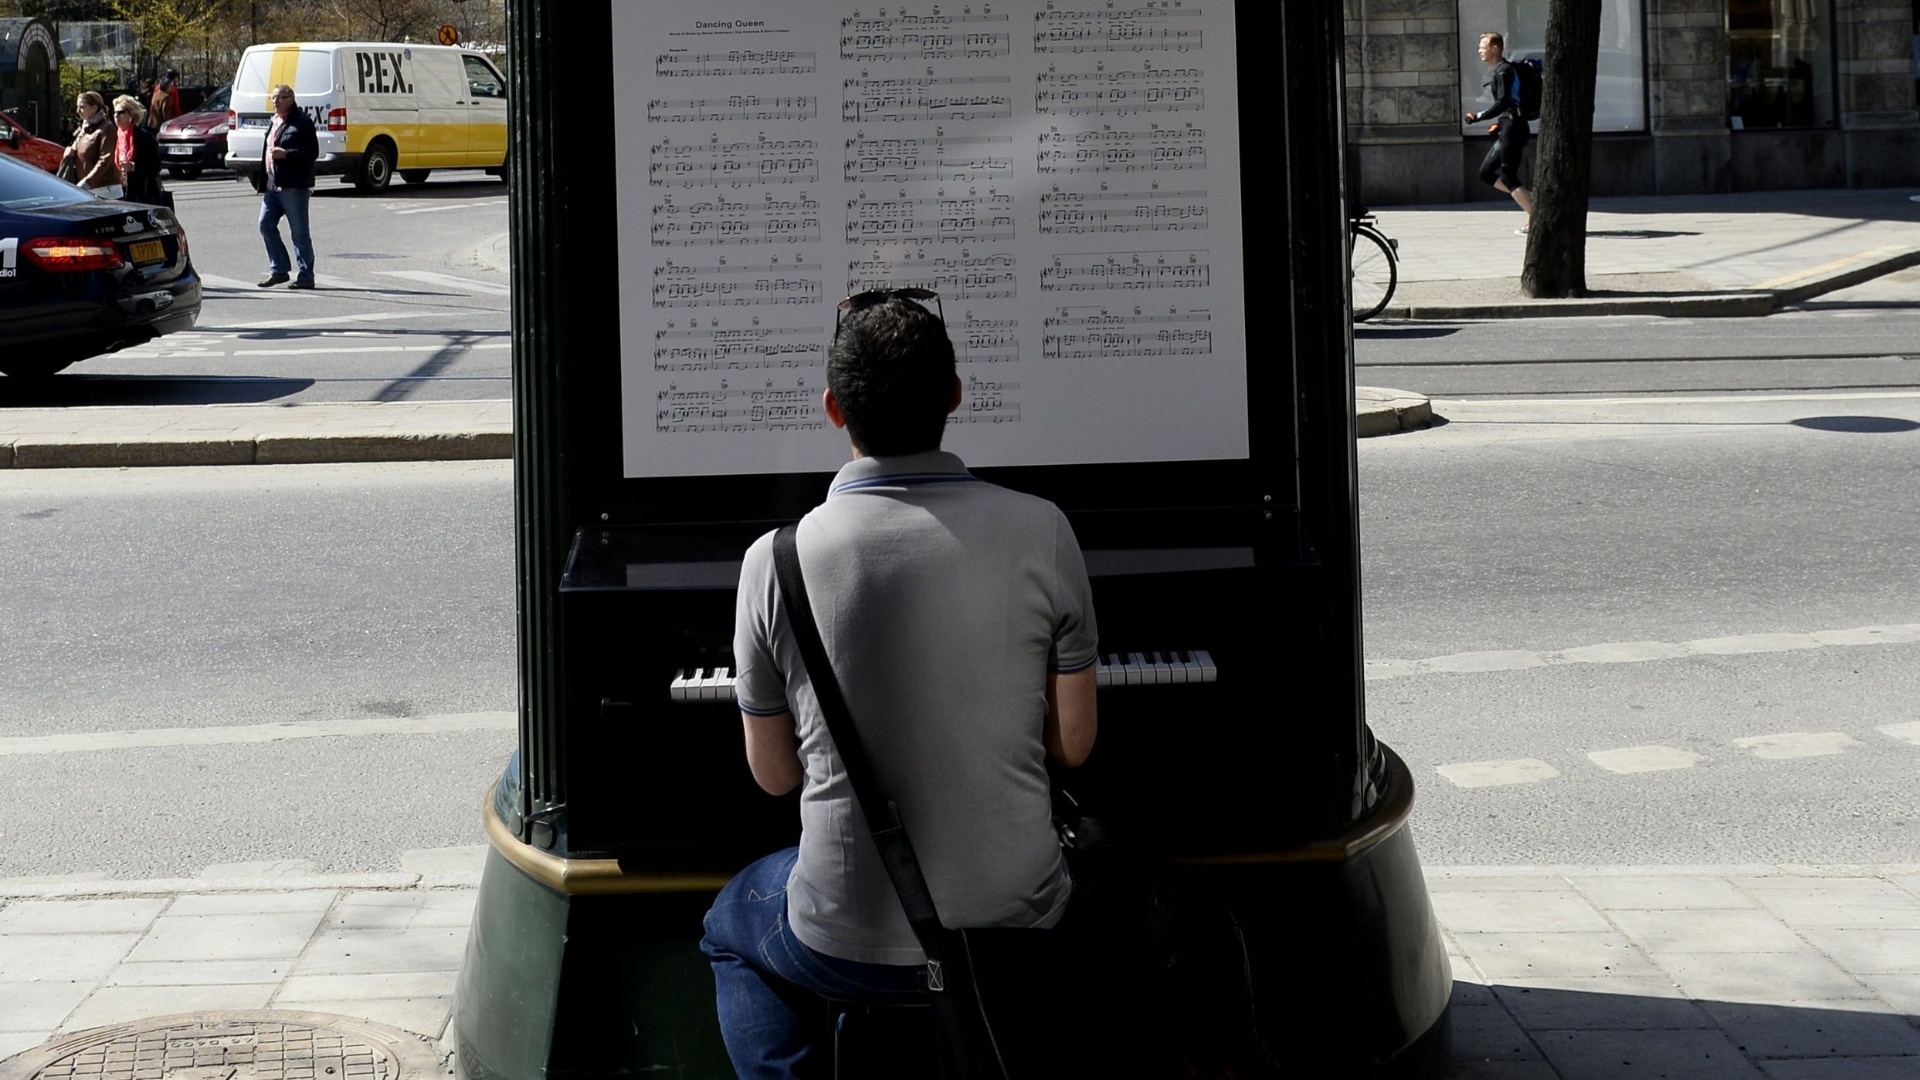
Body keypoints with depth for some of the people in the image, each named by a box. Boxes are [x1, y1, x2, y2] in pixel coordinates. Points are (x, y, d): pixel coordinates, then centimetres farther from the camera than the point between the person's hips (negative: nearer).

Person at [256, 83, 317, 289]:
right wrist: (263, 183, 18)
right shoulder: (274, 122, 19)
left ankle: (306, 277, 2)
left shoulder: (301, 123, -8)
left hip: (294, 187, -9)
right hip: (273, 185, 9)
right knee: (266, 225, 7)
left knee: (299, 233, -3)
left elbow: (312, 153, -15)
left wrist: (285, 154, -23)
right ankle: (278, 270, 17)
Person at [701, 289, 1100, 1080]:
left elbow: (773, 774, -1)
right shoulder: (1040, 532, -11)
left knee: (729, 929, 33)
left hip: (852, 946, -1)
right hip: (1021, 926, 2)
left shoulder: (776, 561, -13)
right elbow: (1072, 743, -2)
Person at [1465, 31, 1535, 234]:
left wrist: (1479, 117, -22)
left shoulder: (1503, 71, -13)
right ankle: (1530, 198, 10)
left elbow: (1503, 103, -22)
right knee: (1486, 173, 11)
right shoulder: (1500, 70, 17)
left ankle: (1535, 220, -9)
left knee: (1508, 177, -9)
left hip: (1512, 128, -10)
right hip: (1509, 128, 10)